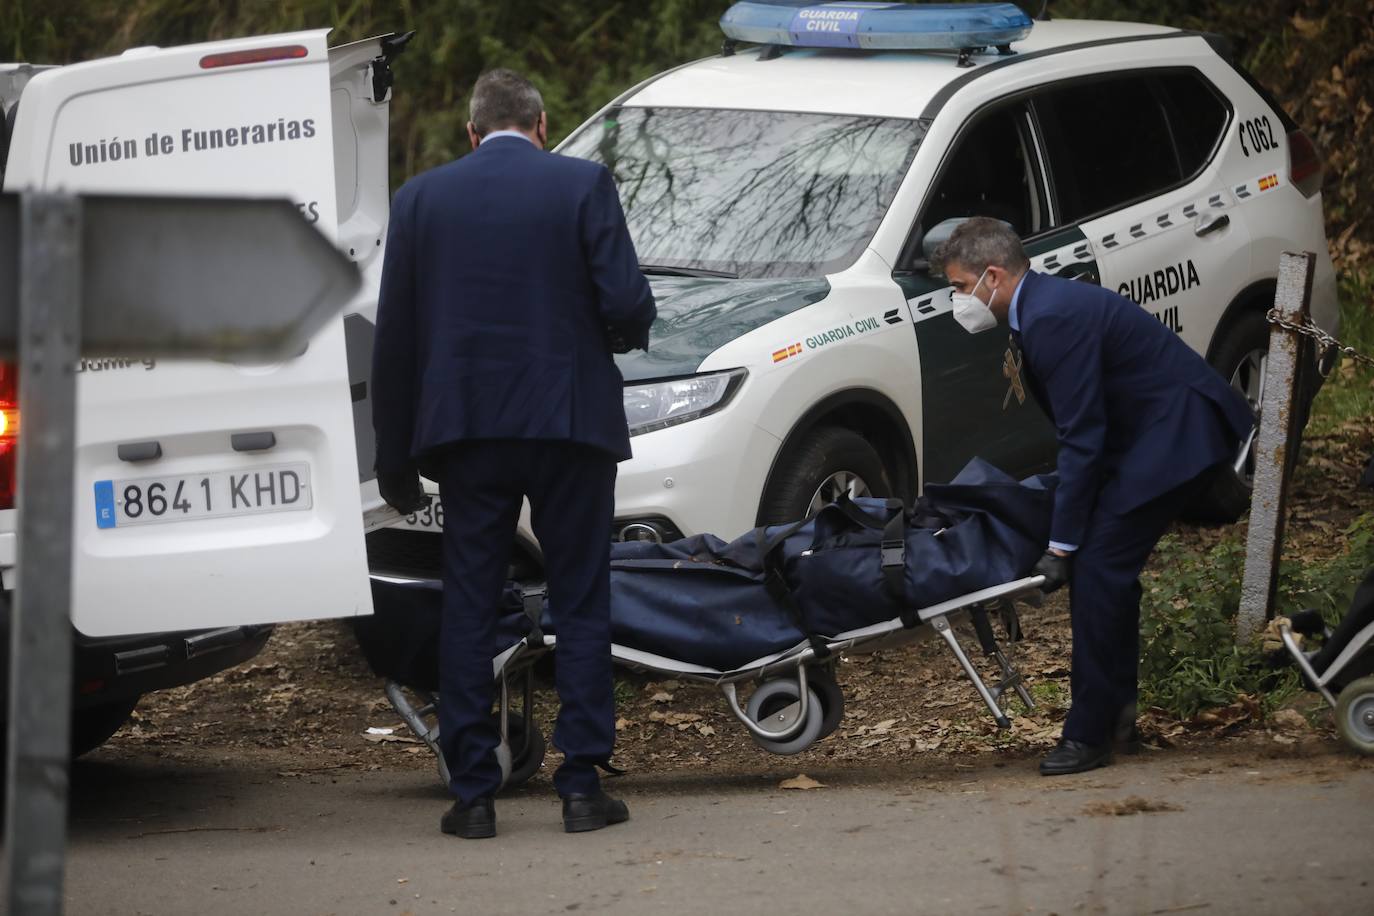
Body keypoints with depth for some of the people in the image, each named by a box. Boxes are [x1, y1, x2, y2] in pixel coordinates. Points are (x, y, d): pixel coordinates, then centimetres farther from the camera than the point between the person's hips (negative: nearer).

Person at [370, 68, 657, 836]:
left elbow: (394, 337, 5)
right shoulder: (583, 186, -2)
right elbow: (627, 304, -10)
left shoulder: (422, 199, 5)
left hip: (466, 427, 2)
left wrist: (396, 457, 11)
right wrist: (626, 333, 14)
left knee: (469, 608, 6)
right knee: (581, 604, 6)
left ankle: (474, 794, 4)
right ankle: (583, 785, 3)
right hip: (570, 424, -2)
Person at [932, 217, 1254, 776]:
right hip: (1155, 434, 11)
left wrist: (1061, 544, -18)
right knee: (1108, 567, 13)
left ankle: (1088, 735, -10)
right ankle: (1115, 716, 19)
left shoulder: (1055, 319, -21)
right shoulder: (1042, 308, 12)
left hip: (1179, 433, -11)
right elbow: (1076, 431, 21)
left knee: (1099, 567, -13)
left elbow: (1082, 439, -22)